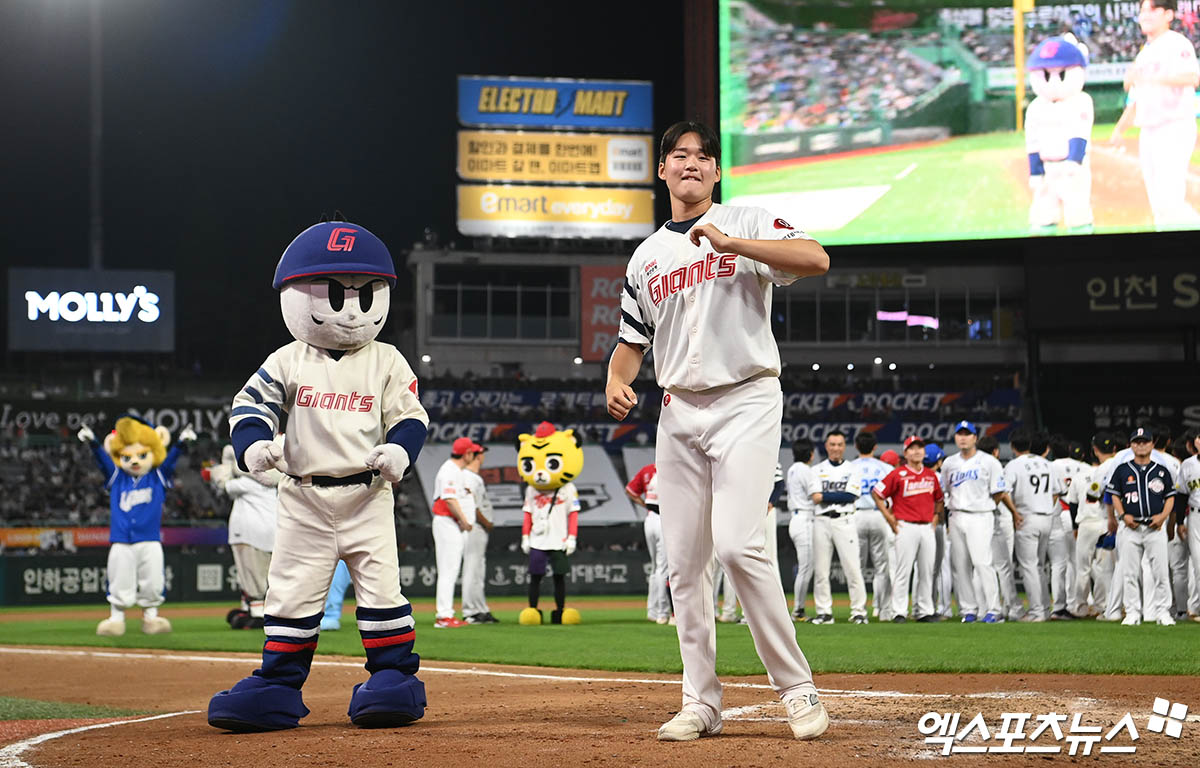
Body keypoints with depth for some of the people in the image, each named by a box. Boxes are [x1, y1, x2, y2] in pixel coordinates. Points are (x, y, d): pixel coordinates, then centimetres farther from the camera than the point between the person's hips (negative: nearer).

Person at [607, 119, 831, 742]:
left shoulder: (749, 225, 2)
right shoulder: (647, 258, 17)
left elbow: (816, 259, -16)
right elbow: (631, 341, 20)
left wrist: (731, 243, -23)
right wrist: (617, 382, -2)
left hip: (746, 402, -5)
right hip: (679, 412, 5)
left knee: (736, 545, -20)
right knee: (684, 561, 2)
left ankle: (796, 686, -10)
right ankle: (701, 703, 9)